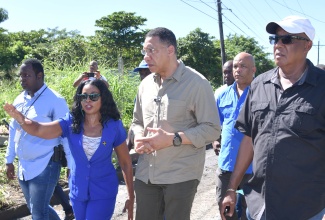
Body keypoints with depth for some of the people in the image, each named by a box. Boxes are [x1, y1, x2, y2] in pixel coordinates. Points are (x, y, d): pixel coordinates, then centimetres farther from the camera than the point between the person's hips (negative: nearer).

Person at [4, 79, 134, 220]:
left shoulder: (114, 126, -12)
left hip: (103, 193, -3)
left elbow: (126, 163, -5)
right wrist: (20, 118, -44)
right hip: (78, 190, 3)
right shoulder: (71, 122, -8)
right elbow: (39, 130, -22)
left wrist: (131, 197, -3)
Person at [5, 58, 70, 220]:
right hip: (24, 167, 7)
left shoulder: (55, 101, -14)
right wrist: (9, 160, 17)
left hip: (45, 167, -7)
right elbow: (14, 130, 15)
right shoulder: (19, 100, 6)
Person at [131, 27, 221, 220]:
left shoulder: (197, 83, -8)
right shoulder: (146, 84, 10)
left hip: (180, 176, -5)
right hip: (146, 174, 5)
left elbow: (212, 129, -11)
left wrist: (172, 139, -19)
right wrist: (138, 138, -4)